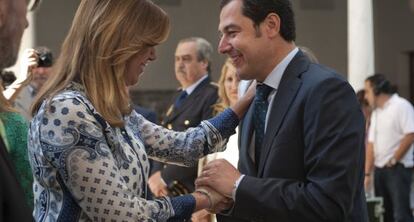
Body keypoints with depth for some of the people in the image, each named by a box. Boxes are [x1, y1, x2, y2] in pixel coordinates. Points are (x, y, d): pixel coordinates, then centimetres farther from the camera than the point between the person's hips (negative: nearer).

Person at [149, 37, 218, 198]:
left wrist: (165, 177, -12)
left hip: (190, 189, -7)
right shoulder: (178, 97, 19)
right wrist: (156, 174, 1)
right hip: (166, 189, 7)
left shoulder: (213, 96, -9)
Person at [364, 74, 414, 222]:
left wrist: (394, 160, -12)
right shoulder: (376, 112, 16)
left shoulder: (401, 106, -8)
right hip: (379, 169, 8)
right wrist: (367, 172, 11)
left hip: (398, 168, -8)